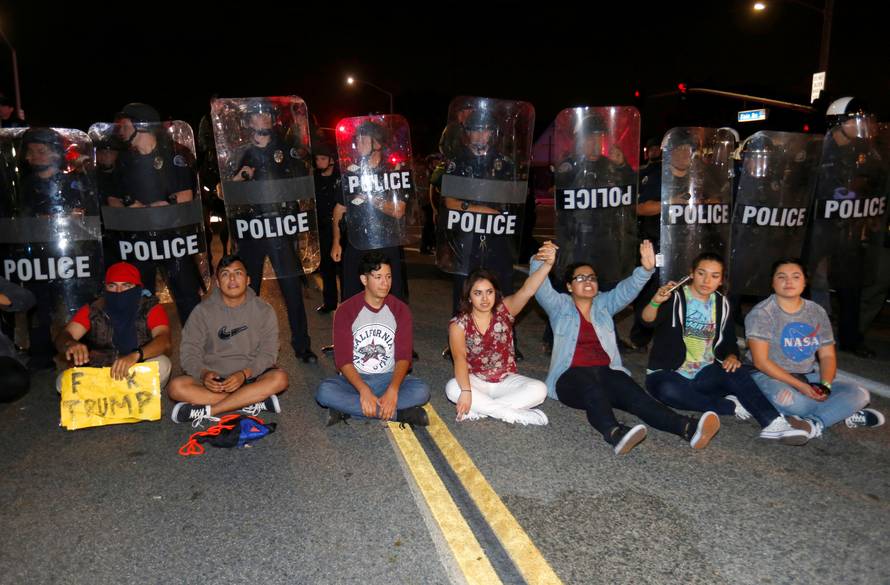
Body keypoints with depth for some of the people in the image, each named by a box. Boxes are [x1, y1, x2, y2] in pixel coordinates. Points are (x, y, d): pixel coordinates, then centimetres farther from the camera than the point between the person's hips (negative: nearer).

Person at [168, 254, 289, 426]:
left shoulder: (263, 310, -2)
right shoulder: (203, 311, -1)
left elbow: (267, 353, -7)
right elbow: (189, 352, -4)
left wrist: (244, 374, -25)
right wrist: (203, 374, -25)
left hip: (251, 375, 0)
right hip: (213, 378, 1)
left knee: (279, 378, -30)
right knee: (176, 387, -26)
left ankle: (207, 411, -28)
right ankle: (253, 401, -27)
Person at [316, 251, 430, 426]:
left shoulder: (400, 310, -2)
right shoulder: (346, 310, -6)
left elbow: (403, 356, -9)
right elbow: (343, 359, -12)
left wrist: (393, 390, -28)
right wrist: (364, 390, -30)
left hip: (388, 379, 0)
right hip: (354, 379, 0)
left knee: (421, 390, -28)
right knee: (324, 391, -32)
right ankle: (398, 413, -28)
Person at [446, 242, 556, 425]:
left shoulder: (504, 310, -9)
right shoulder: (458, 323, -11)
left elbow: (527, 291, -27)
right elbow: (460, 358, -22)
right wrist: (466, 391, -39)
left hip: (506, 381, 1)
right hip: (475, 381, -1)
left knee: (539, 390, -25)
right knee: (452, 388, -32)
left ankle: (479, 409, -21)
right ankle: (515, 414, -28)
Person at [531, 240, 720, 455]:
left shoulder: (604, 304, 20)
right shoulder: (560, 306, 10)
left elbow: (626, 290, 5)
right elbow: (541, 289, -8)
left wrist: (646, 269, -15)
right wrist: (543, 265, -29)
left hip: (607, 373, 3)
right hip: (572, 377, -3)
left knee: (633, 392, -28)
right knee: (591, 386, -39)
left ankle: (688, 428, -51)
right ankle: (614, 433, -66)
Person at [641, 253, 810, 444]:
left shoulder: (721, 303, 7)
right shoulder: (675, 297, -9)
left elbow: (729, 341, 14)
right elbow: (648, 319, -28)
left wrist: (731, 356, -11)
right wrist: (655, 301, -52)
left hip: (704, 375, 4)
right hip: (667, 374, -4)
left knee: (735, 371, -26)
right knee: (667, 390, -37)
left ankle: (773, 423, -33)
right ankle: (731, 406, -24)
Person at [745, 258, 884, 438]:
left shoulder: (817, 312, 8)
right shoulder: (761, 313, -9)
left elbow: (827, 355, 9)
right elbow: (761, 361, -15)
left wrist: (825, 385, -12)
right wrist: (800, 386, -21)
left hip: (809, 376, 6)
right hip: (770, 376, -5)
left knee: (859, 394, -12)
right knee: (784, 398, -37)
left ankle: (813, 424, -23)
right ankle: (843, 412, -15)